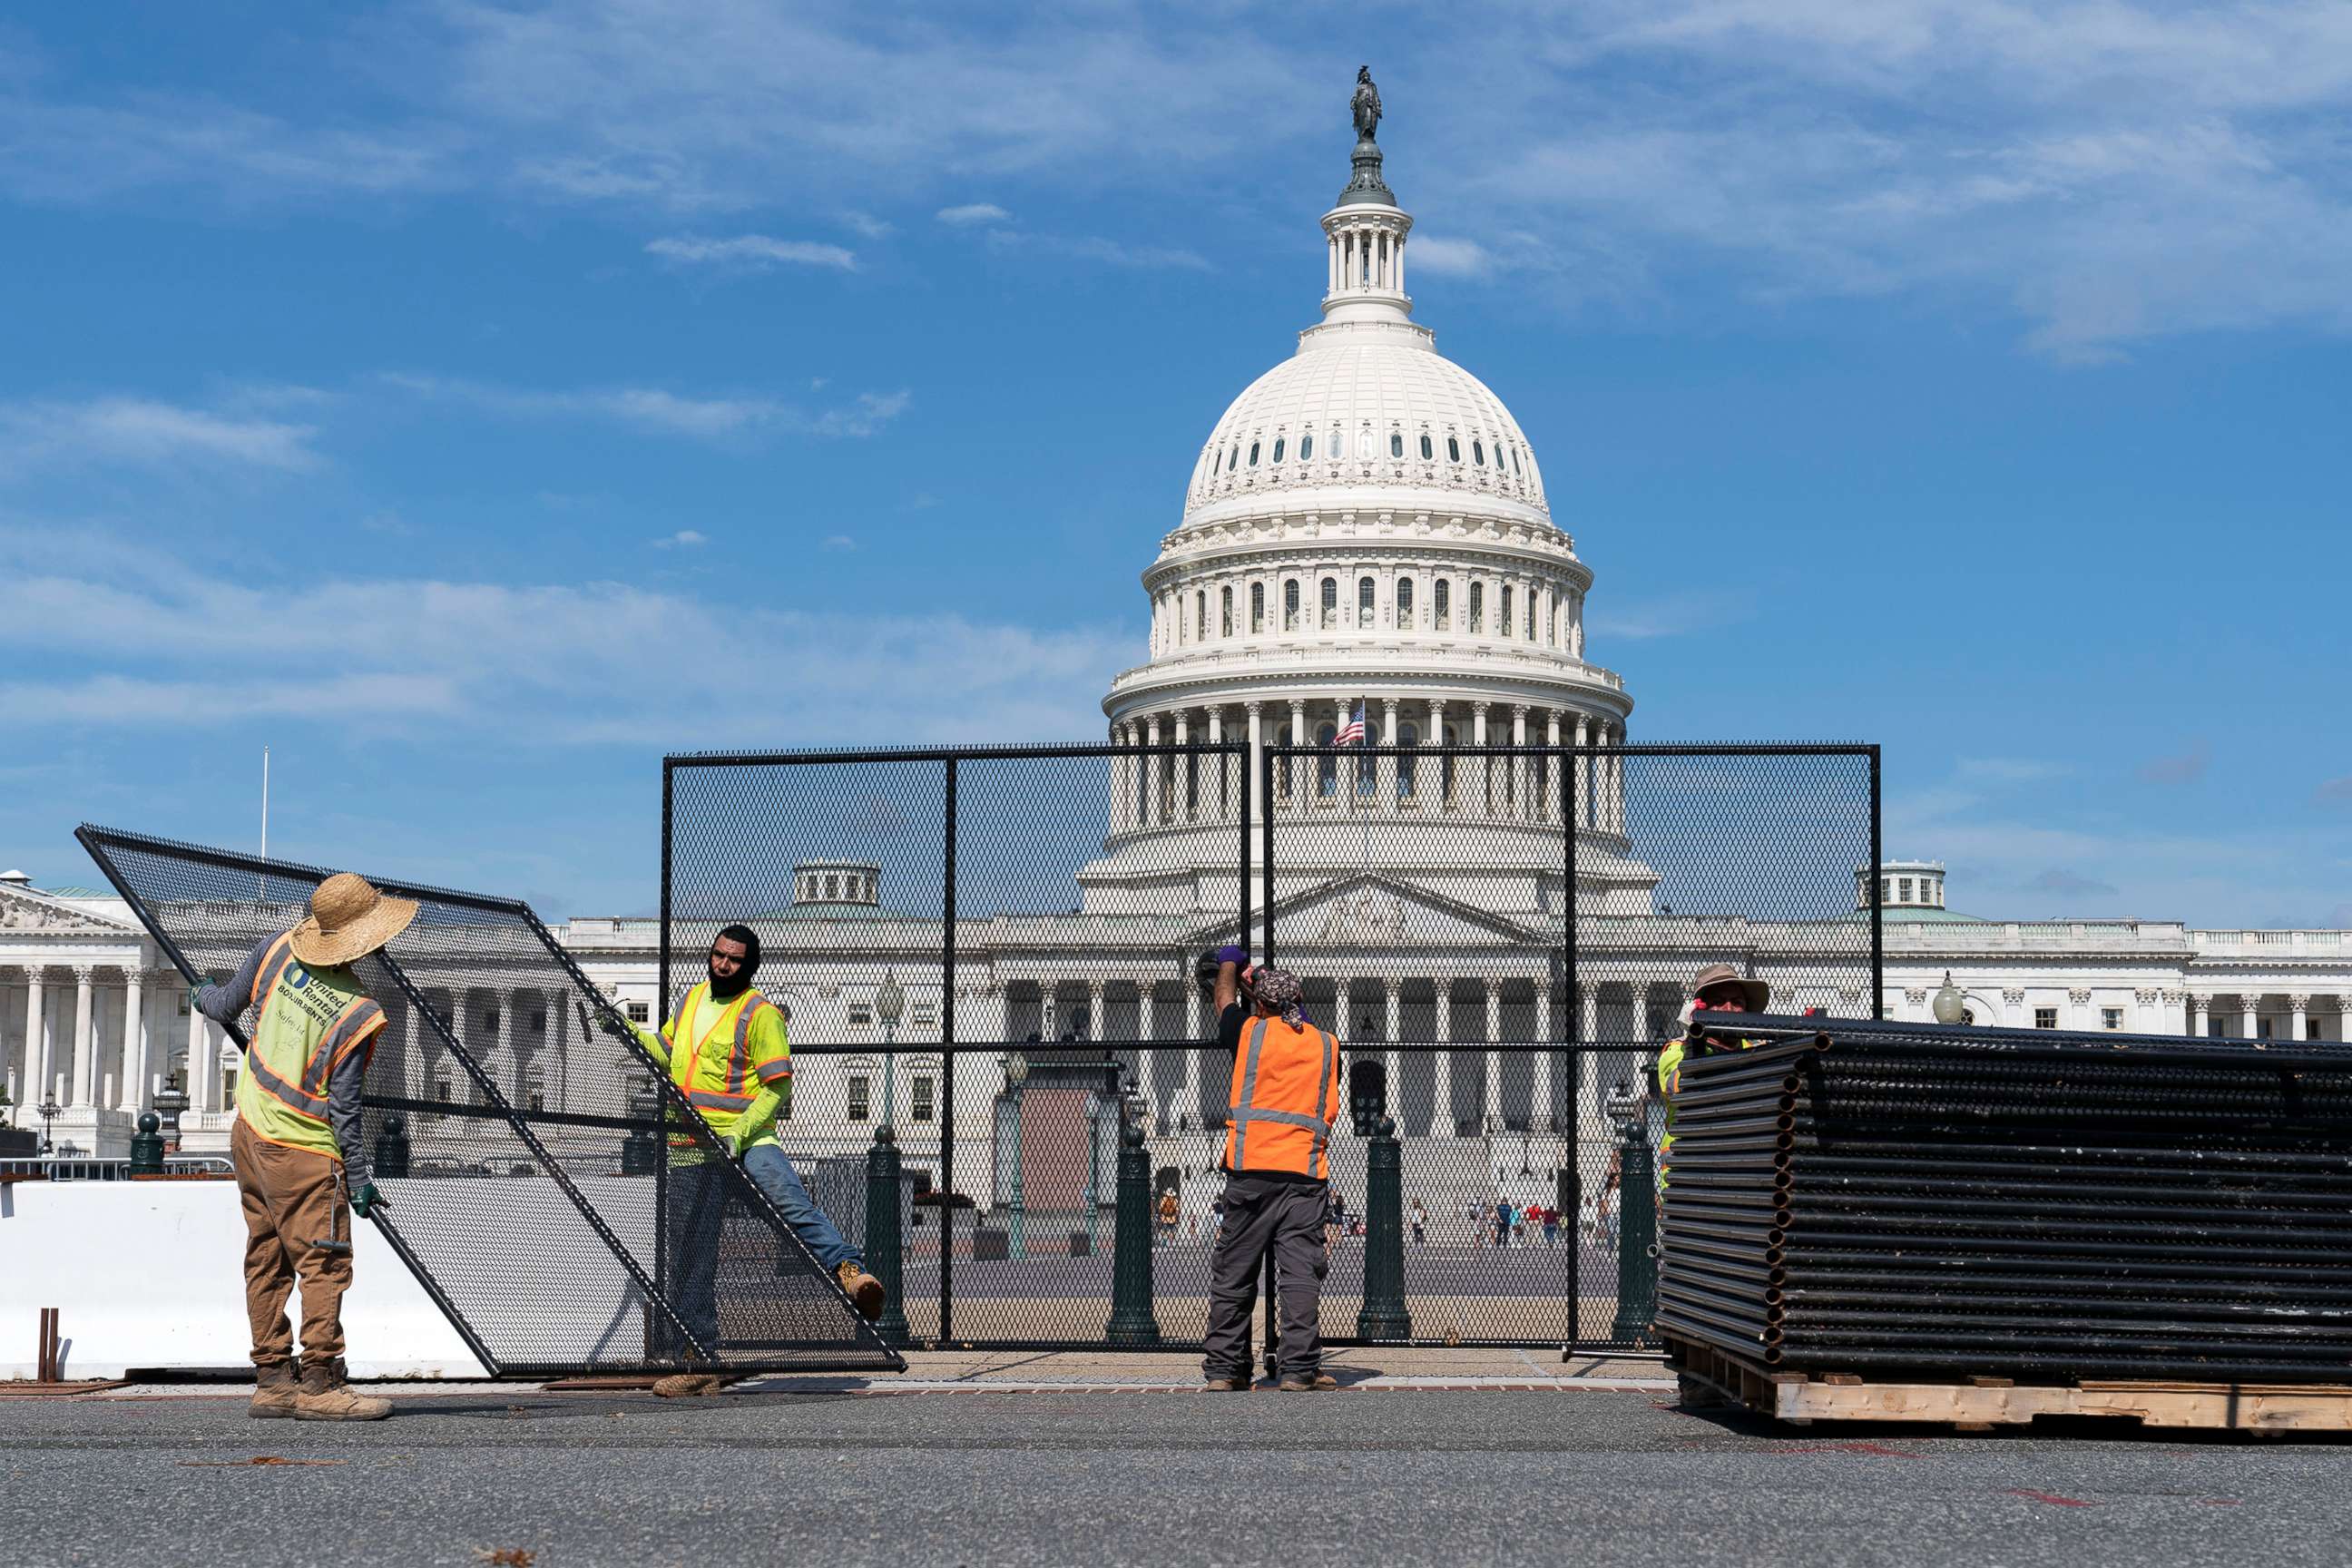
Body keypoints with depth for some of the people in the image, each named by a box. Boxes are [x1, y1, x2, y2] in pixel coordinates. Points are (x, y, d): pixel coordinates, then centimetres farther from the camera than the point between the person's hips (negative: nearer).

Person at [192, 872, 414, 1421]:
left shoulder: (279, 949, -5)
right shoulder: (357, 1015, -22)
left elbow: (227, 1006, 11)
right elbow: (343, 1108, -17)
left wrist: (205, 995, 35)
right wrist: (360, 1180, -8)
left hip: (250, 1130, 8)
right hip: (302, 1149, -8)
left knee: (267, 1260, 12)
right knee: (324, 1263, -5)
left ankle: (273, 1380, 16)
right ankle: (319, 1384, -7)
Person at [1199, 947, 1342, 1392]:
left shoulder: (1251, 1031, 5)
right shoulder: (1326, 1045, 12)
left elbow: (1225, 999, 26)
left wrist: (1229, 965, 47)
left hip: (1250, 1167, -1)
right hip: (1306, 1171, 1)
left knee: (1234, 1272, 6)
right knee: (1300, 1270, -2)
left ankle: (1224, 1367, 8)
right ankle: (1300, 1368, -8)